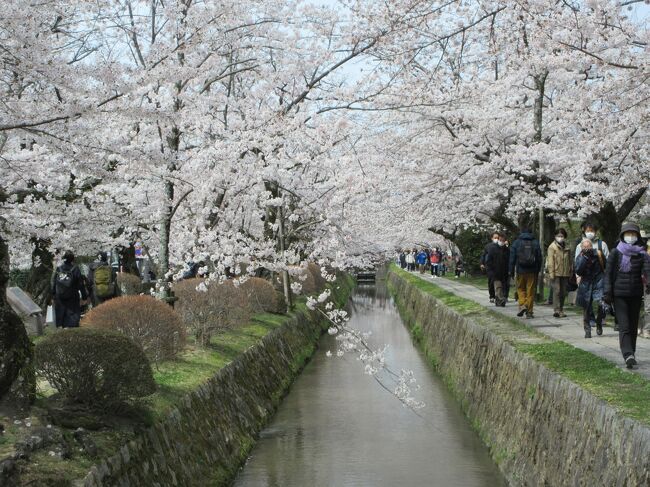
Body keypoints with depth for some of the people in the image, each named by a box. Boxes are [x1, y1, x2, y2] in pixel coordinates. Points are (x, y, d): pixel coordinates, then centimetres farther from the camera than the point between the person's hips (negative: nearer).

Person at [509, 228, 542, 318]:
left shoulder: (516, 243, 1)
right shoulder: (535, 243, 5)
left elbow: (512, 258, 0)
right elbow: (539, 258, 6)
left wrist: (511, 271, 6)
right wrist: (538, 271, 12)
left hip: (521, 270, -1)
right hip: (532, 271, 1)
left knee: (521, 288, 14)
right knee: (530, 291, 4)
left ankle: (522, 305, -8)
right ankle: (529, 312, 4)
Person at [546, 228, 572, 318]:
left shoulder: (566, 247, 14)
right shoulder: (552, 247, -1)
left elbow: (570, 260, 19)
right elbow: (550, 261, -6)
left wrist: (570, 272, 14)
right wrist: (551, 273, -13)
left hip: (565, 274, 5)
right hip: (556, 273, -5)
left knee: (563, 292, 7)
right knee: (557, 291, -13)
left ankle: (561, 310, 16)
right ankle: (556, 310, -16)